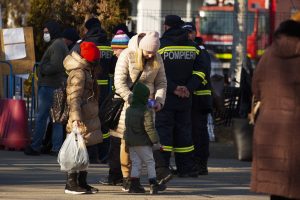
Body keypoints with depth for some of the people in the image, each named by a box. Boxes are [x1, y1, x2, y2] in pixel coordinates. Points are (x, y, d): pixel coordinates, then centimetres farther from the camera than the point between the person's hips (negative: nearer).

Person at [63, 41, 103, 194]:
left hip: (88, 117, 10)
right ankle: (71, 184, -6)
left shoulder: (86, 70, 16)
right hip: (82, 118, -10)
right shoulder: (79, 73, -15)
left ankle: (82, 182, 19)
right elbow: (74, 97, -23)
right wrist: (76, 118, -32)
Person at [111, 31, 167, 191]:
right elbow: (119, 82, -12)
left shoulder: (157, 59, 6)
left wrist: (159, 100, -5)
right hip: (128, 104, -3)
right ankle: (126, 178, 3)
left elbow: (161, 83, 12)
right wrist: (133, 100, -22)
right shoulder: (127, 56, -8)